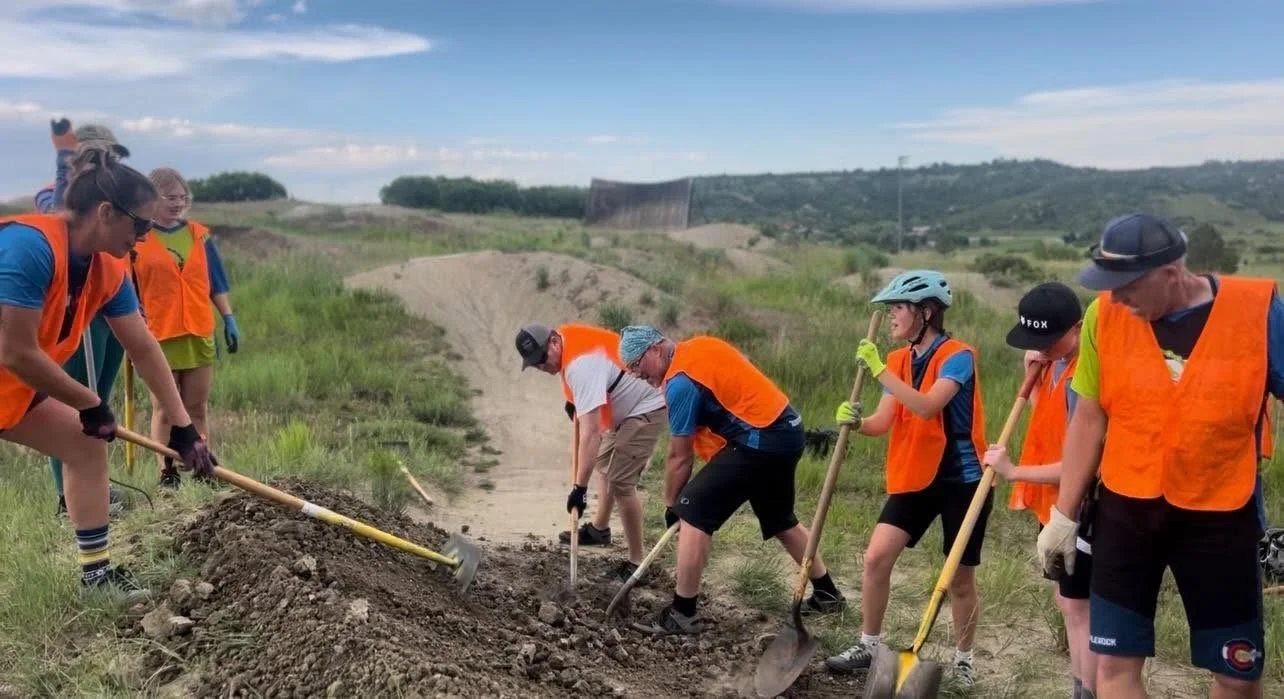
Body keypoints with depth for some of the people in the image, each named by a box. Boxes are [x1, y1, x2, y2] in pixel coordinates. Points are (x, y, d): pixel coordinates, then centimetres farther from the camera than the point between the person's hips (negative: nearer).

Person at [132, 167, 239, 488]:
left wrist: (229, 319, 7)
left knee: (198, 408, 9)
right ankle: (167, 475, 10)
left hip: (199, 334, 3)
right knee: (163, 410, 4)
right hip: (158, 335, -3)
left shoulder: (199, 235, 10)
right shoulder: (137, 238, -1)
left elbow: (216, 284, 13)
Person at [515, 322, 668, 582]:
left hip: (646, 410, -11)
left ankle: (637, 562, -6)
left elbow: (590, 431, -39)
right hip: (626, 408, 11)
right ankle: (599, 528, 44)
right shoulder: (565, 335, -7)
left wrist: (580, 487, -38)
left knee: (620, 482, -16)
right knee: (604, 462, 24)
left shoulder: (581, 364, -35)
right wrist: (573, 402, 9)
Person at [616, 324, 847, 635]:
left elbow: (680, 457, -9)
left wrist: (670, 504, 5)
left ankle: (682, 614, -3)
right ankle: (827, 593, 39)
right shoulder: (700, 345, 10)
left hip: (759, 440, -10)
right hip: (787, 430, 10)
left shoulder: (681, 382, -15)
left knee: (693, 512, -7)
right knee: (781, 520, 26)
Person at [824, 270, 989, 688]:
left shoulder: (958, 356, -15)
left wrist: (878, 369, -31)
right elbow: (883, 423, -2)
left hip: (963, 479, -5)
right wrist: (855, 421, -22)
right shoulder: (899, 361, 5)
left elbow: (927, 407, -31)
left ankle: (963, 658, 30)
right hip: (914, 476, 5)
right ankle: (869, 646, 12)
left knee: (960, 578, 8)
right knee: (876, 557, -5)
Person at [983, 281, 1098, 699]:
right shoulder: (1057, 362, 3)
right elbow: (1045, 419, 17)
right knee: (1068, 601, 18)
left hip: (1080, 507, -10)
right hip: (1056, 503, 10)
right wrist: (1034, 376, 0)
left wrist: (1014, 472, -24)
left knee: (1077, 606, -3)